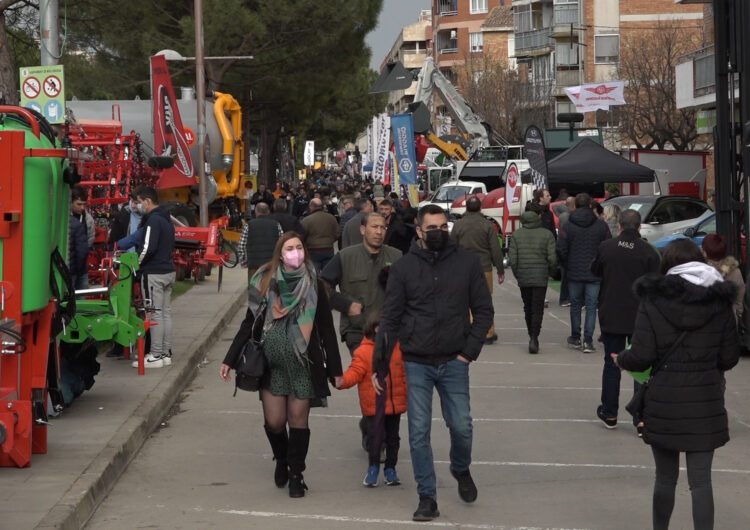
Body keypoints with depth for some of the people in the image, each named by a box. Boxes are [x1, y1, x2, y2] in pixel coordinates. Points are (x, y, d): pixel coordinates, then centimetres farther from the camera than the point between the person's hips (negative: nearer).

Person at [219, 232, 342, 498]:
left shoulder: (314, 285, -2)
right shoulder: (265, 282, 0)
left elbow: (326, 329, 2)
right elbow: (249, 324, 6)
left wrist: (335, 369, 2)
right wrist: (230, 360, 5)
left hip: (304, 365, -1)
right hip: (272, 364, 1)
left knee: (298, 419, 2)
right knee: (274, 421, 2)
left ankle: (296, 474, 17)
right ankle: (281, 460, 32)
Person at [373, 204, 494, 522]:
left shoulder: (467, 262, -1)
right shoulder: (403, 267, -2)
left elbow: (483, 311, 3)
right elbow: (390, 319, -1)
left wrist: (470, 351, -6)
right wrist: (379, 365, -4)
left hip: (454, 362, 0)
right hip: (416, 364, 0)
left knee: (461, 426, 1)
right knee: (419, 432, 0)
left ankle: (461, 469, 33)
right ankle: (427, 497, 10)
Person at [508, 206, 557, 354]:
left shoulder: (516, 234, 1)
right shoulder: (546, 234, -5)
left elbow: (512, 258, -3)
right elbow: (552, 258, -9)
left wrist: (517, 275, 10)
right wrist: (549, 272, 9)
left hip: (523, 278, 2)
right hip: (540, 278, -2)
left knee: (528, 308, 16)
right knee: (538, 309, -1)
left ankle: (532, 337, 23)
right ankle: (534, 338, -13)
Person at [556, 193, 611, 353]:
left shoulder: (567, 227, -6)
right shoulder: (601, 225, -2)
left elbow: (561, 250, -9)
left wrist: (567, 266, 8)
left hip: (574, 273, 0)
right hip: (594, 274, 0)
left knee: (575, 305, 13)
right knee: (591, 306, 3)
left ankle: (575, 338, 21)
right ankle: (588, 341, -3)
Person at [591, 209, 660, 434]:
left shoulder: (606, 247, -7)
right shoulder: (649, 252, -11)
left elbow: (595, 271, 11)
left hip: (611, 318, 1)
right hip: (640, 319, -1)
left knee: (611, 366, 14)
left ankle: (609, 414, 24)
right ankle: (641, 419, -1)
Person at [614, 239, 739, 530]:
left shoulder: (653, 301, -7)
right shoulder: (720, 301, -1)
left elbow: (641, 357, -10)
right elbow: (729, 358, 2)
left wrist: (620, 358, 11)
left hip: (663, 401, 0)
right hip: (705, 400, 0)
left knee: (665, 477, 16)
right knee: (701, 480, 3)